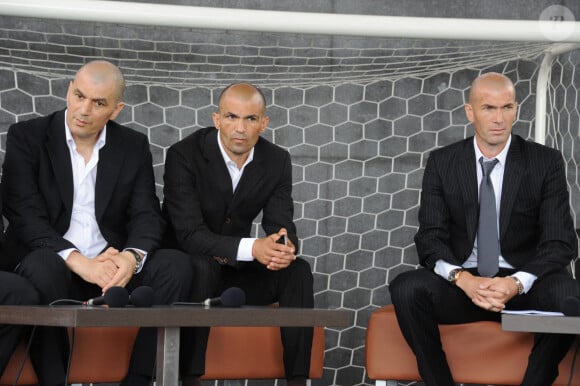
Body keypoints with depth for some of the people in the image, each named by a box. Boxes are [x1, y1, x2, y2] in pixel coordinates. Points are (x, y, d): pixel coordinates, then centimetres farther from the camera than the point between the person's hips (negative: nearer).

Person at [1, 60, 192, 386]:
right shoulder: (27, 136, -1)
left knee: (176, 264, -22)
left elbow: (147, 216, 3)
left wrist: (132, 256, -21)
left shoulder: (134, 146, 8)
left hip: (111, 266, 3)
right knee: (41, 267, -37)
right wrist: (77, 261, -25)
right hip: (52, 265, -3)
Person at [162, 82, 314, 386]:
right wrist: (252, 248, -38)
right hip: (185, 271, -4)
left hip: (236, 271, 4)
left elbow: (281, 225, -5)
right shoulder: (184, 155, -18)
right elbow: (189, 235, -25)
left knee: (298, 271, -19)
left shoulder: (277, 161, -3)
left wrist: (285, 247, -32)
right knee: (202, 266, -36)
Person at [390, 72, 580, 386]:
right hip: (462, 283, 1)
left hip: (524, 285, -1)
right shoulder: (442, 163, 5)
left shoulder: (546, 162, 1)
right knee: (405, 288, -29)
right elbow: (430, 237, -1)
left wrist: (518, 283, -24)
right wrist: (462, 278, -23)